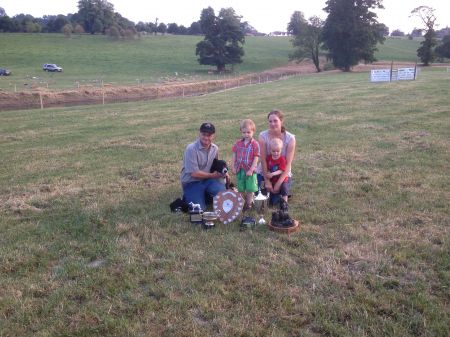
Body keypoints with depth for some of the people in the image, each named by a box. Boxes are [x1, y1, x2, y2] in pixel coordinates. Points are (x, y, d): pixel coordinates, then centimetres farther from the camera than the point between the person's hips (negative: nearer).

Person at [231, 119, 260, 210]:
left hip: (250, 170, -4)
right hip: (239, 169, 4)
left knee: (249, 189, 5)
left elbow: (256, 158, -11)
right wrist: (233, 167, 2)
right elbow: (234, 155, 7)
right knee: (241, 189, 13)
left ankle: (249, 204, 18)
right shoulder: (238, 143, 2)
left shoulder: (255, 144, -10)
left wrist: (251, 170, -16)